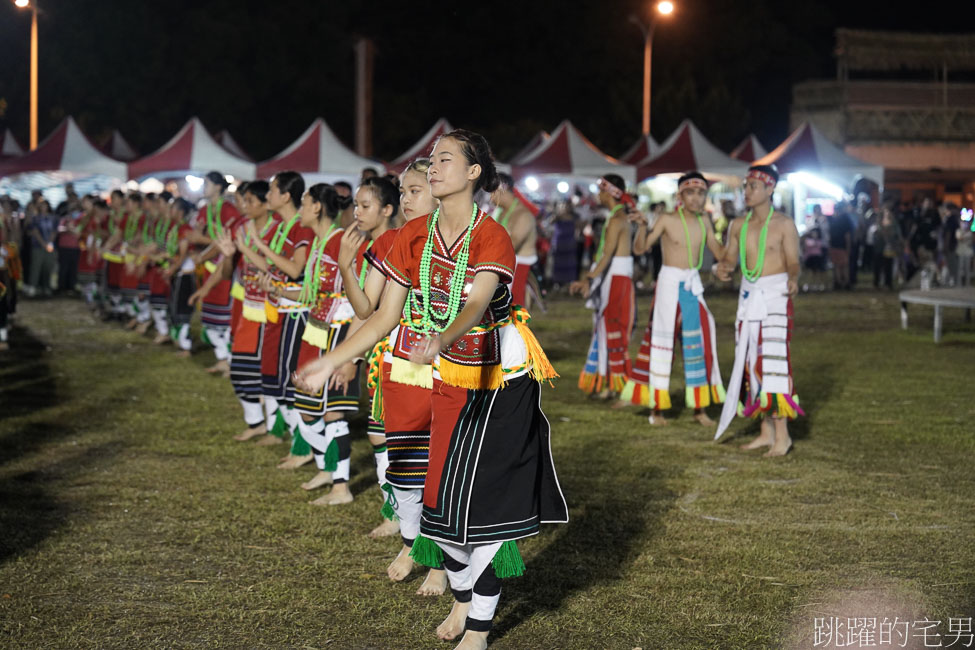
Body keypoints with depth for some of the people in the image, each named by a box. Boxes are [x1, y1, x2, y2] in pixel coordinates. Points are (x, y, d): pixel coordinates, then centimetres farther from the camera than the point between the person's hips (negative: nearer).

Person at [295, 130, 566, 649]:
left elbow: (475, 306, -33)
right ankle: (462, 595, 30)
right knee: (444, 496, 5)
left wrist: (440, 341, -52)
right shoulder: (413, 237, 0)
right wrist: (330, 362, -2)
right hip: (448, 383, 5)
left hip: (500, 382, -5)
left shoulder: (492, 238, -16)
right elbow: (385, 316, 3)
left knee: (482, 498, -5)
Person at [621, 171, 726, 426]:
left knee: (699, 344, 6)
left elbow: (719, 253, 14)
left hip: (693, 285, 5)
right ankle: (657, 407, 8)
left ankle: (699, 407, 14)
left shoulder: (704, 221, 6)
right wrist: (642, 226, -29)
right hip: (669, 282, -5)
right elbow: (641, 247, -11)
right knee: (661, 342, 0)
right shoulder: (667, 219, -8)